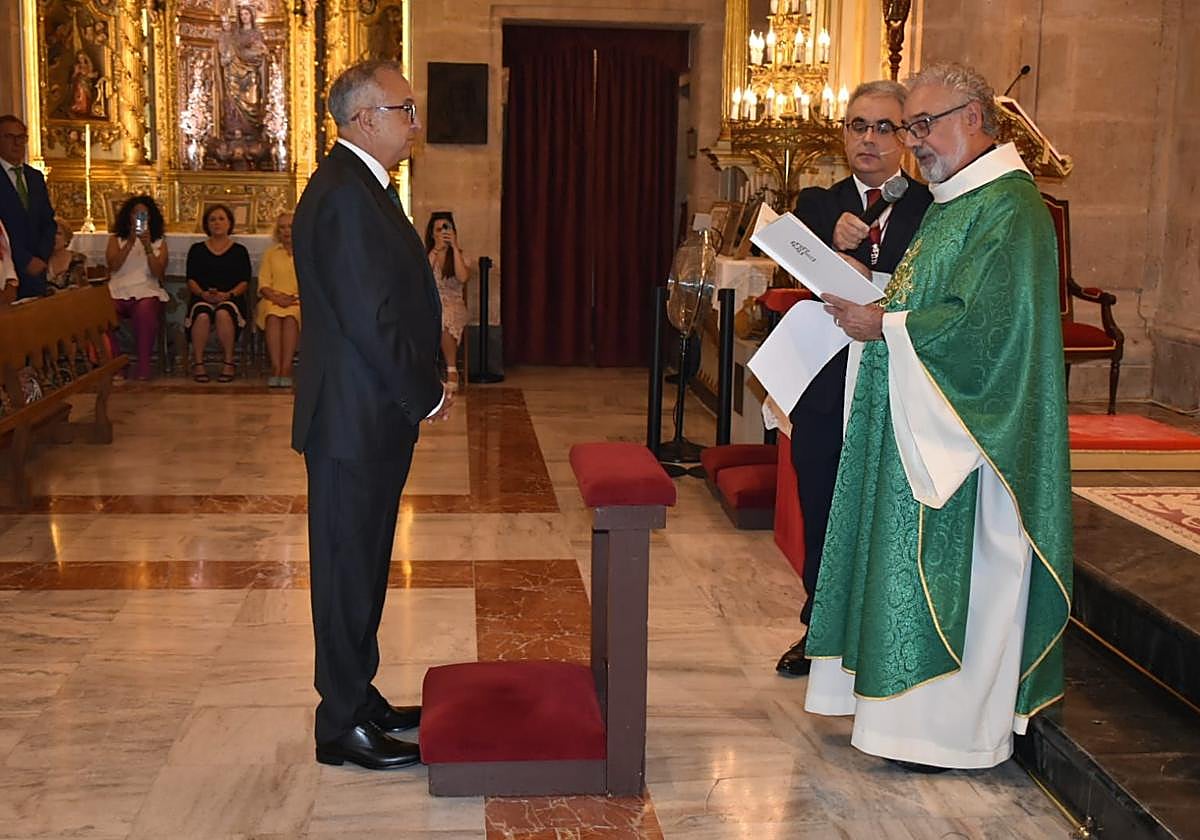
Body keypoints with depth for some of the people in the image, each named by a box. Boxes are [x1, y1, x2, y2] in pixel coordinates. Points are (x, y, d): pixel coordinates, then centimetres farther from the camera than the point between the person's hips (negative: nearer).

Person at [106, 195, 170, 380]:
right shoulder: (116, 238, 18)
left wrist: (147, 247, -10)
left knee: (145, 310, -38)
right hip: (119, 291, 1)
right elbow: (113, 265, 1)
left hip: (147, 291, -1)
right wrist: (131, 242, -7)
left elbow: (158, 273, 2)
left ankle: (143, 369, -30)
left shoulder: (159, 242, 16)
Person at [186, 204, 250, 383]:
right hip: (202, 298, 1)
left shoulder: (239, 250, 16)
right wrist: (203, 294, -10)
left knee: (223, 314, -37)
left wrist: (228, 294, -12)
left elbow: (245, 282, 7)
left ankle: (228, 362, -25)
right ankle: (197, 362, -23)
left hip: (231, 299, -1)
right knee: (202, 315, -36)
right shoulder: (197, 250, 18)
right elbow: (191, 279, 10)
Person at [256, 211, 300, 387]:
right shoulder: (270, 253, 21)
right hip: (273, 300, 1)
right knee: (273, 317, -34)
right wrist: (276, 297, -10)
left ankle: (286, 368, -41)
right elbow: (263, 283, 10)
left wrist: (294, 298, -10)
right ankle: (276, 368, -41)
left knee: (291, 318, -35)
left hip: (298, 302, -1)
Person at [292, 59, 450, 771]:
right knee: (349, 570, 0)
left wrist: (422, 385, 9)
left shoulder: (365, 187, 15)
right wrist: (425, 395, -12)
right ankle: (344, 726, 12)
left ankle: (359, 698, 31)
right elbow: (370, 318, -23)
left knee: (364, 565, 18)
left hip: (374, 416, 10)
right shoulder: (344, 196, -19)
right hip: (354, 418, -10)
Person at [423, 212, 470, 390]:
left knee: (444, 318, -38)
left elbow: (462, 278, -12)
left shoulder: (460, 256, 11)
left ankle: (452, 369, -26)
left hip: (454, 306, -1)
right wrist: (436, 250, -10)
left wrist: (454, 247, -11)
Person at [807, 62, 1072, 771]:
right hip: (919, 428, 10)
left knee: (954, 572, -1)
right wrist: (876, 302, 3)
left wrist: (884, 326, -18)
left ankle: (960, 727, 12)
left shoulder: (1011, 208, -16)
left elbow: (983, 324, -24)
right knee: (915, 569, 14)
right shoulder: (951, 201, 15)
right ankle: (918, 697, 26)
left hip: (965, 432, -10)